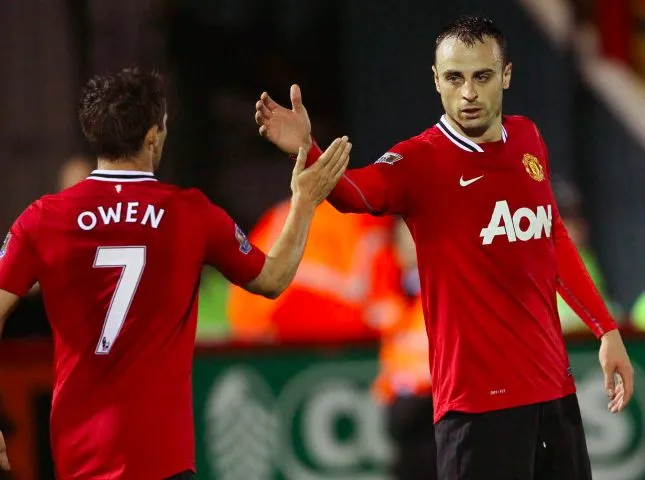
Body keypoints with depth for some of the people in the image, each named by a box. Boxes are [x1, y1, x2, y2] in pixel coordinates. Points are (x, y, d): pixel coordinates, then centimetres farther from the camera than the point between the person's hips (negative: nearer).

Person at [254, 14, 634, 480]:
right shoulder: (422, 160, -10)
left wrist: (606, 329, 20)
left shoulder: (528, 140, 7)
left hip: (555, 384, 6)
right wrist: (306, 151, -50)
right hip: (480, 395, -6)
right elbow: (357, 192, -31)